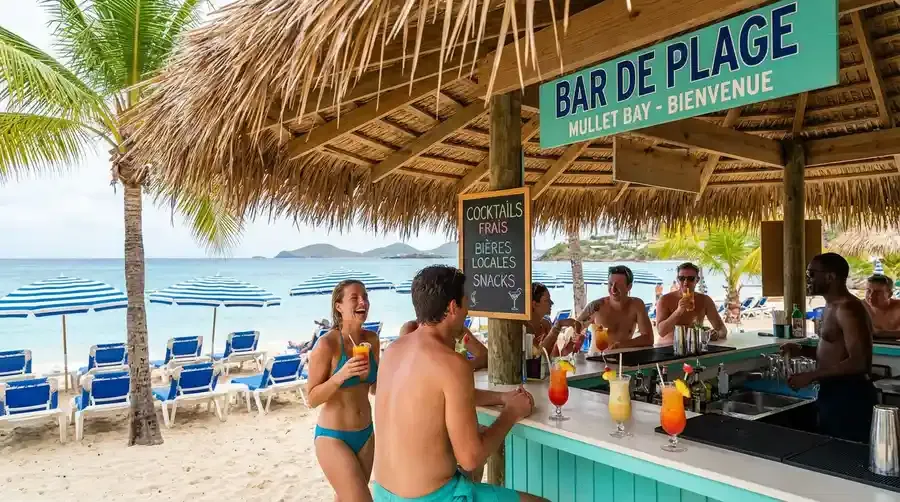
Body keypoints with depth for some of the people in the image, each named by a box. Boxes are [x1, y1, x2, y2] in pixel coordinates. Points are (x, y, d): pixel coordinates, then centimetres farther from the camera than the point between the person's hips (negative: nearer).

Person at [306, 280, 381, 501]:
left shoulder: (372, 339, -1)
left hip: (365, 434, 6)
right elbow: (312, 399, -14)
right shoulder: (326, 344, -19)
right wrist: (340, 375, -29)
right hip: (333, 437, -6)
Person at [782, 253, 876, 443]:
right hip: (833, 393, 10)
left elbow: (858, 362, -25)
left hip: (849, 396, -10)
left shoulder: (847, 309, -18)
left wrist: (811, 376, -23)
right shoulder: (832, 307, 13)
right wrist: (801, 351, 8)